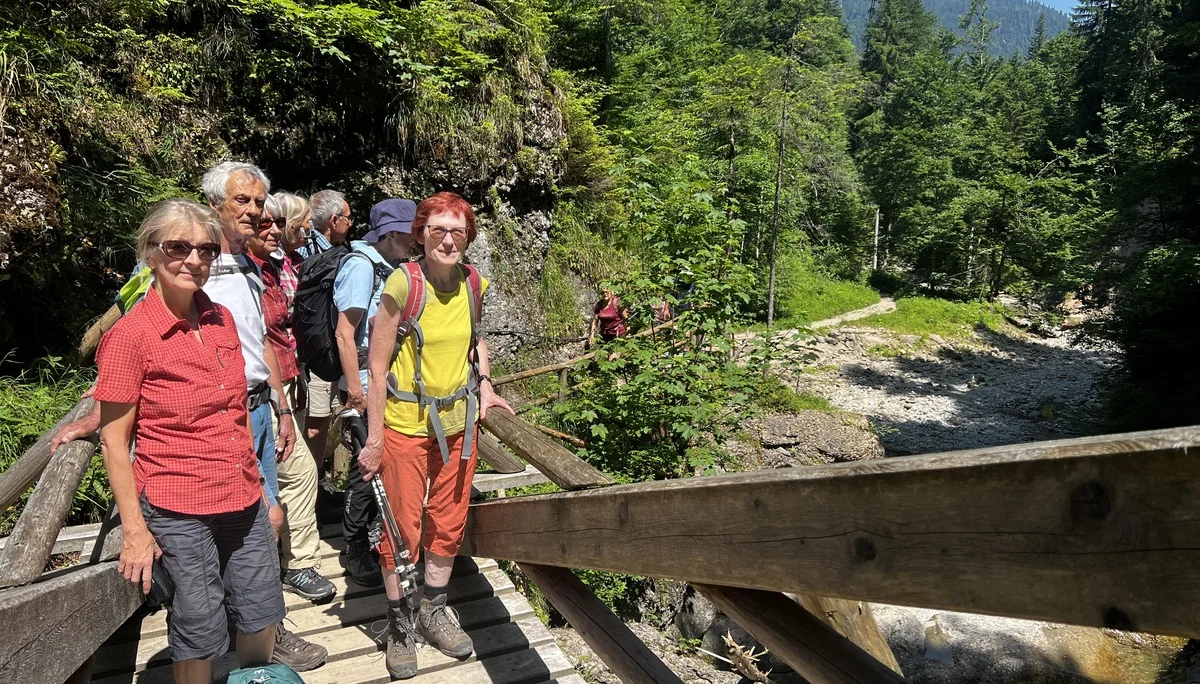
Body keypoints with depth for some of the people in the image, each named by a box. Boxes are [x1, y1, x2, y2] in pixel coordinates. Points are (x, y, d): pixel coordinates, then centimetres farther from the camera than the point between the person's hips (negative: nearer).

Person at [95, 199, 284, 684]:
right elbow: (114, 439, -8)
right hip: (178, 511, -5)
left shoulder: (222, 319, 5)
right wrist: (135, 529, -9)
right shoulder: (130, 335, -12)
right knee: (200, 628, 10)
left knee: (262, 614, 16)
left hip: (243, 501, 5)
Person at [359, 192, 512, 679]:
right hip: (406, 423, -4)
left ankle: (434, 612, 37)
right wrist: (374, 439, -12)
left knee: (449, 524, 15)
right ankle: (400, 623, 30)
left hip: (458, 422, 5)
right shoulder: (402, 283, -16)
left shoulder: (473, 283, -1)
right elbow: (377, 365, -13)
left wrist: (483, 385, 8)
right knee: (402, 526, 8)